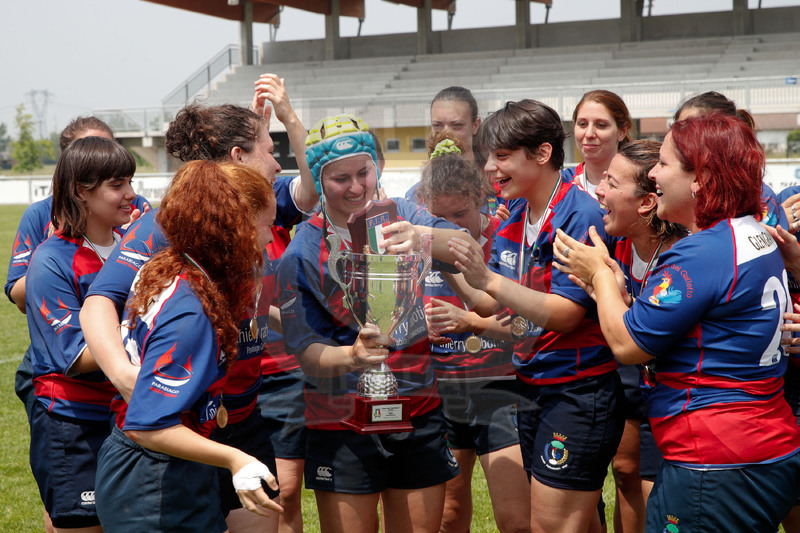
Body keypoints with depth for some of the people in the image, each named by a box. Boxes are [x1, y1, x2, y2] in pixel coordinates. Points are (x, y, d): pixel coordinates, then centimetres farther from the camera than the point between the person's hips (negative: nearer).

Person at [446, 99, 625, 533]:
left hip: (578, 392, -8)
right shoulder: (514, 221, 10)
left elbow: (566, 314, -21)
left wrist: (489, 280, -26)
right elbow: (493, 306, 11)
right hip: (533, 386, 8)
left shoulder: (579, 214, -16)